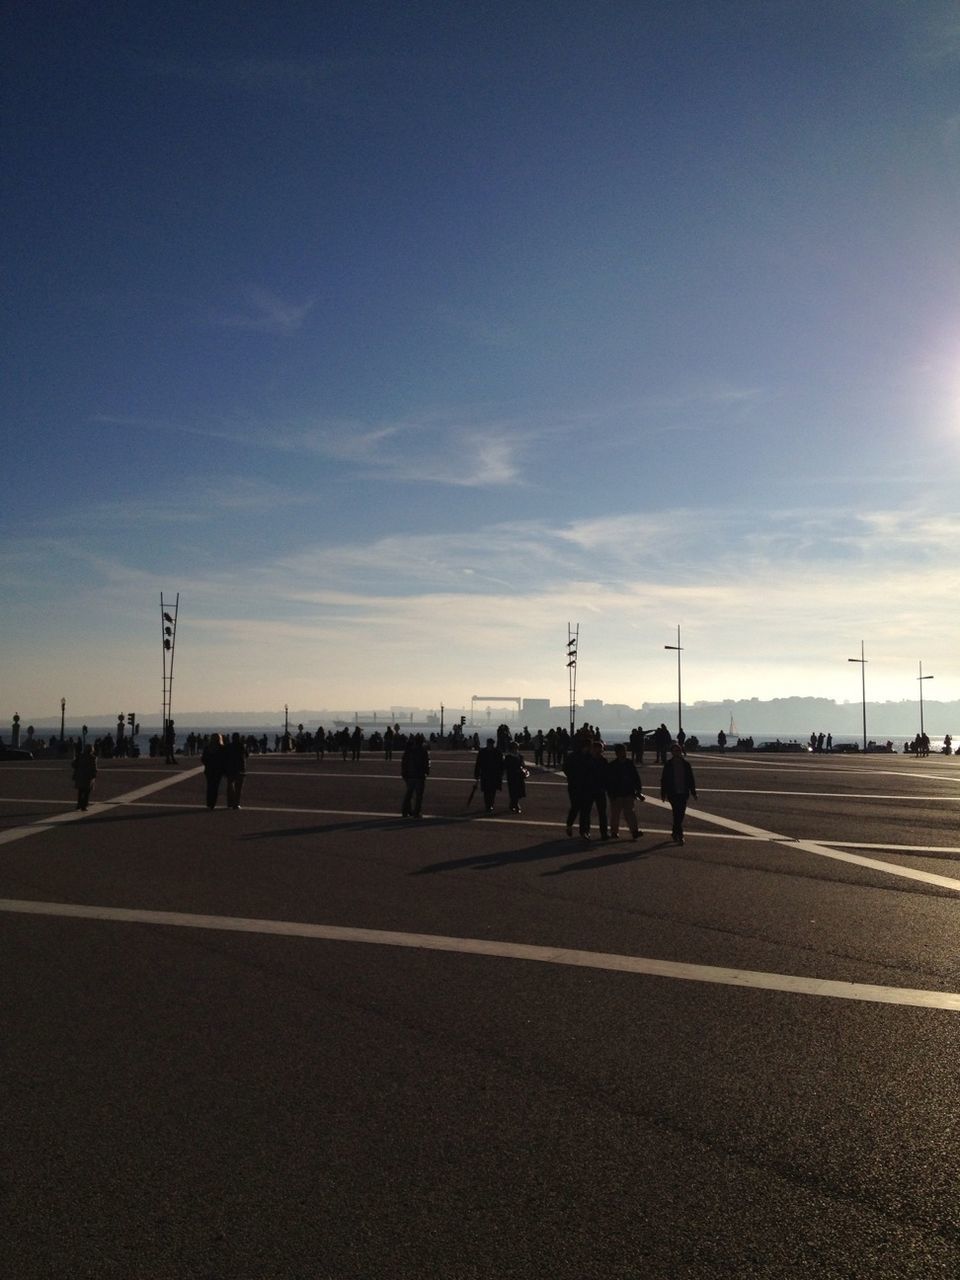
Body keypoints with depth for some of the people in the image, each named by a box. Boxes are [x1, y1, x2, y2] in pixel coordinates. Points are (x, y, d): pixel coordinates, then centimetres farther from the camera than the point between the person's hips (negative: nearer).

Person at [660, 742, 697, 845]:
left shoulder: (686, 764, 4)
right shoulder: (668, 764, -2)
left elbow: (691, 778, 9)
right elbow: (663, 779, 1)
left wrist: (693, 792, 8)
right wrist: (663, 793, 0)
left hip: (683, 793, 3)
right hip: (673, 793, -3)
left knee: (680, 814, 8)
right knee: (677, 814, -10)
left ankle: (675, 834, 26)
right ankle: (679, 836, -10)